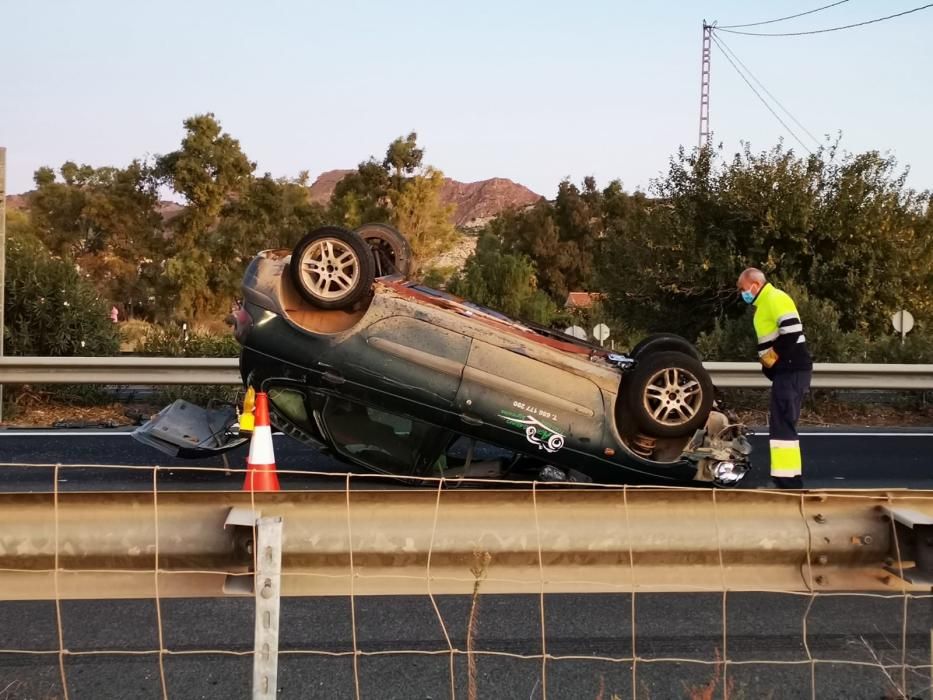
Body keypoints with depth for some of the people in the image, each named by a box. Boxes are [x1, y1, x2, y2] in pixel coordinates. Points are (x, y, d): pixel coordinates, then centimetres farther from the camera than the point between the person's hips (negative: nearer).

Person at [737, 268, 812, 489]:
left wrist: (772, 357, -14)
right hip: (786, 371, 11)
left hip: (792, 371, -11)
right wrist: (767, 363, 10)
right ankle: (790, 480, 20)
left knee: (782, 425, -12)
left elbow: (792, 331, -22)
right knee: (781, 424, 14)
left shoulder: (775, 298, -10)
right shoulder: (765, 303, 22)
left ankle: (789, 481, -13)